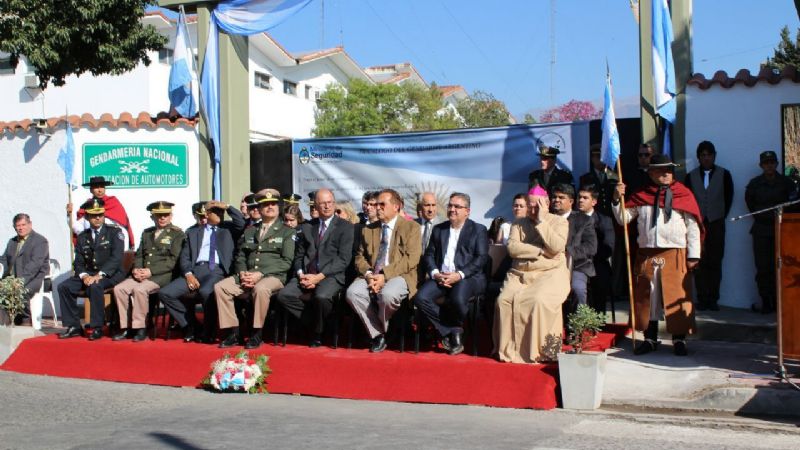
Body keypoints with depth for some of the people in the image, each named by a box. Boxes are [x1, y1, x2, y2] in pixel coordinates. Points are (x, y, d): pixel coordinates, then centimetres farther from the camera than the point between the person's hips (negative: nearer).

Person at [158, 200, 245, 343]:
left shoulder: (228, 228, 17)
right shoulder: (193, 231, 20)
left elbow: (241, 222, -5)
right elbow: (185, 256, 11)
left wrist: (227, 207, -2)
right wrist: (188, 274, -7)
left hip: (217, 271, -3)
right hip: (195, 270, 3)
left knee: (206, 292, -37)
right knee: (165, 293, -16)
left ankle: (208, 333, -14)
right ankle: (191, 328, 0)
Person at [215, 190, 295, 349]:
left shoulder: (287, 232, 8)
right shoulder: (249, 232, 23)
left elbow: (286, 261, -3)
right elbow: (240, 257, 19)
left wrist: (260, 274, -14)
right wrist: (242, 273, -5)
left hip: (273, 277, -5)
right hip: (247, 277, 5)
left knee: (260, 288, -38)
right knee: (220, 287, -20)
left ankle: (256, 334, -25)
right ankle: (233, 333, -15)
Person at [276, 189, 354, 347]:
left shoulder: (345, 227, 6)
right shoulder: (306, 227, 20)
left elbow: (344, 259, -4)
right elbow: (299, 256, 17)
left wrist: (320, 276, -15)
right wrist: (301, 274, -6)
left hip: (331, 276, -4)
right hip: (306, 275, 4)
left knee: (322, 297, -36)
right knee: (284, 295, -24)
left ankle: (317, 334, -8)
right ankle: (311, 323, -3)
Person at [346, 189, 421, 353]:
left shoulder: (411, 227, 4)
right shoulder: (368, 230, 19)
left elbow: (411, 259, -8)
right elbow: (360, 257, 14)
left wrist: (384, 275, -17)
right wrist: (368, 274, -9)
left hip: (399, 276, -4)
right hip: (371, 276, 4)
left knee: (387, 295, -37)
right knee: (352, 292, -27)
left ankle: (383, 331, -4)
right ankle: (377, 335, -12)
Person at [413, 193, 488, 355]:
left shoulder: (478, 230, 8)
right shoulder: (438, 229, 21)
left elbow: (481, 258, -3)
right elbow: (429, 255, 15)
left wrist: (459, 275, -16)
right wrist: (435, 273, -7)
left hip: (468, 277, -4)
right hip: (440, 277, 4)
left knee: (457, 299, -36)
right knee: (420, 298, -24)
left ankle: (452, 331, -1)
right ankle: (452, 331, -9)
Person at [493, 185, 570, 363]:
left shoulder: (559, 222, 8)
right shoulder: (519, 224, 16)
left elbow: (556, 247, -10)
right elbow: (512, 248, -1)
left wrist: (541, 221, -7)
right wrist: (540, 251, -9)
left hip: (550, 274, -3)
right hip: (520, 274, 3)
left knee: (539, 300, -33)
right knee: (504, 300, -25)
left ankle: (538, 350, -22)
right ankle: (509, 349, -16)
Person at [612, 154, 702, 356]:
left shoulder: (683, 194, 3)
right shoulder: (640, 196, 10)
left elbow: (693, 227, 1)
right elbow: (624, 219, 11)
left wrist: (693, 255, -5)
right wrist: (617, 200, -5)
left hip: (675, 255, -2)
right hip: (646, 254, 3)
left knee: (677, 298, -2)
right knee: (647, 297, 7)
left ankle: (679, 340, 8)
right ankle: (650, 339, 17)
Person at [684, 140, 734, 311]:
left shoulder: (724, 174, 6)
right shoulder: (691, 176, 9)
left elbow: (729, 197, 8)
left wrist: (721, 216, 5)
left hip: (716, 224, -1)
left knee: (715, 262, -1)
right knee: (699, 263, -3)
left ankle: (713, 298, 3)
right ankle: (702, 298, 1)